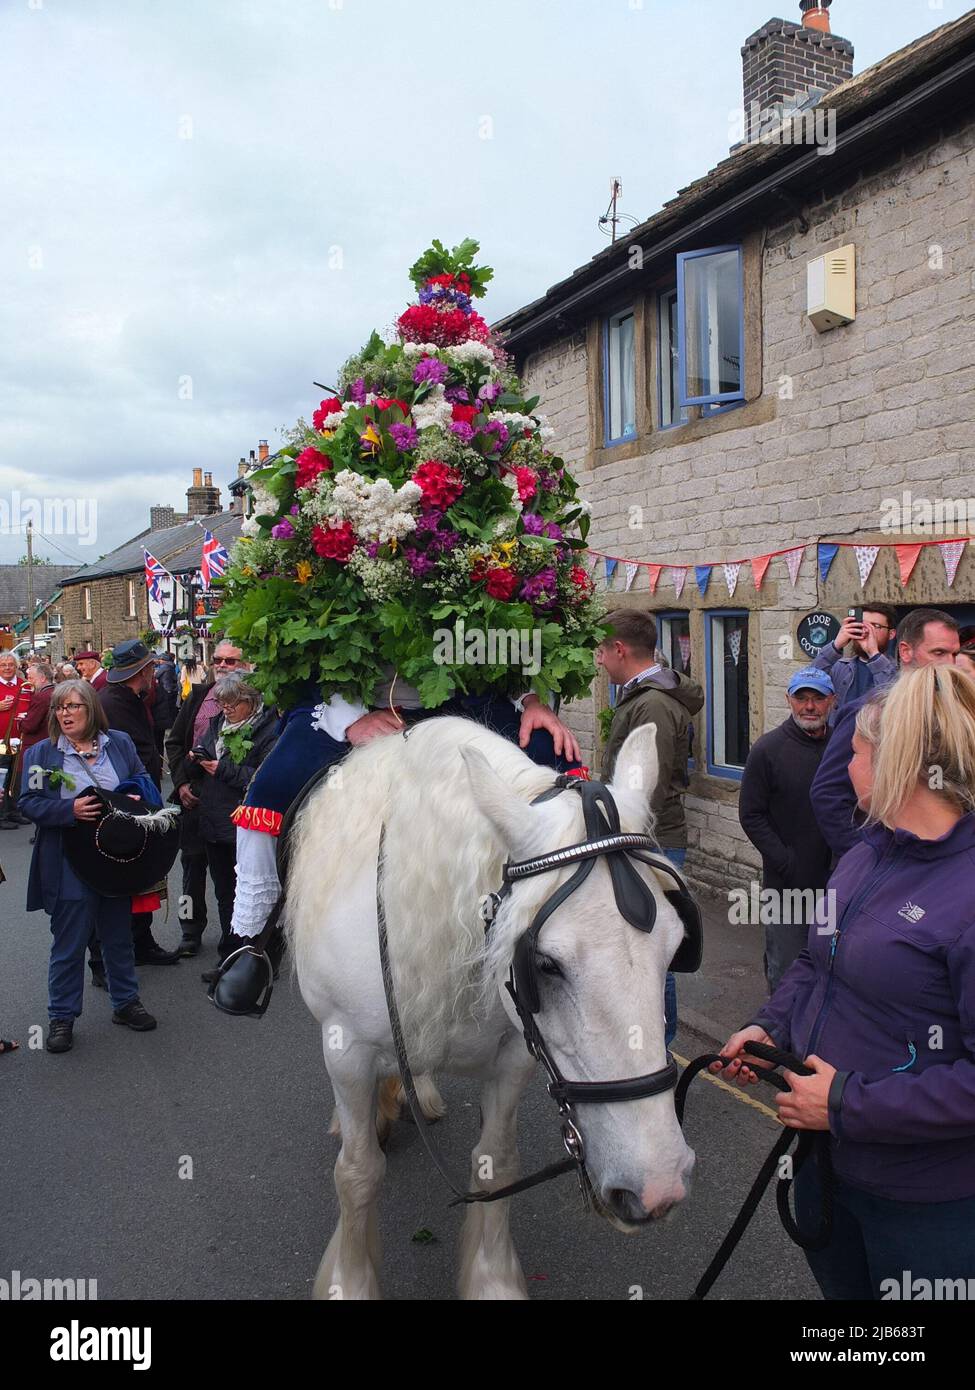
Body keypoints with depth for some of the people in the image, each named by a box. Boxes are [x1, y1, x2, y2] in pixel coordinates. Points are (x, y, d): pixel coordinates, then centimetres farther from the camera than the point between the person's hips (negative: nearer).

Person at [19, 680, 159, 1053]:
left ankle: (126, 1002, 32)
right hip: (69, 864, -3)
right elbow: (29, 802, -7)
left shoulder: (119, 743, 4)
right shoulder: (42, 753, -3)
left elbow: (143, 781, 12)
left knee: (118, 935, 16)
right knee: (69, 942, 5)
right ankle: (62, 1016, 20)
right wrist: (70, 810, -22)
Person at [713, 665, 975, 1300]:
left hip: (922, 1199, -7)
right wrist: (771, 1026, -1)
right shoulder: (866, 856, 1)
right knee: (836, 1281, 28)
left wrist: (851, 1105, -26)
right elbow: (818, 961, 14)